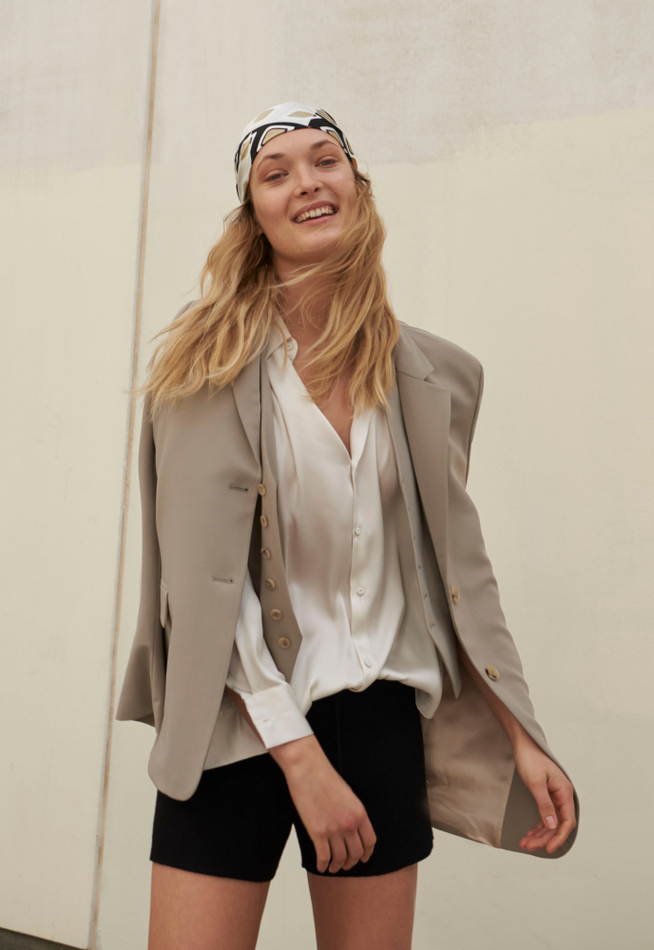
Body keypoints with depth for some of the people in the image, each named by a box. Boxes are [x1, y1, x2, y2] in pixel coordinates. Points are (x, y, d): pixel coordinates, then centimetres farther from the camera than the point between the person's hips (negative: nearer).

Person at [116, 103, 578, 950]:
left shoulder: (431, 374, 2)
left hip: (380, 716, 3)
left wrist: (521, 739, 5)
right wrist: (301, 758, -15)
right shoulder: (207, 365, -8)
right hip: (240, 719, -3)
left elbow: (456, 569, 7)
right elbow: (204, 584, -13)